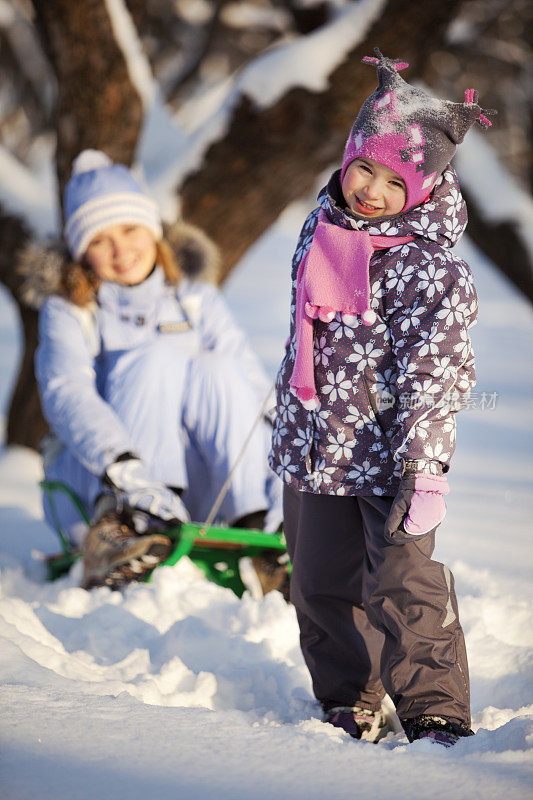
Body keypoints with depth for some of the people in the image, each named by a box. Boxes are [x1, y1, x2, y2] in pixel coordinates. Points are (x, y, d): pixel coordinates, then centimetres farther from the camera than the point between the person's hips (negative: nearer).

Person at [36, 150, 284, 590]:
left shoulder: (199, 303, 14)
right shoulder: (67, 315, 5)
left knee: (216, 369, -22)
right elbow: (66, 395, -16)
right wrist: (121, 467, -38)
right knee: (155, 360, -24)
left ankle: (260, 526, -36)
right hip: (91, 484, -2)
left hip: (193, 492, 2)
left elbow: (253, 388, -1)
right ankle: (116, 527, -44)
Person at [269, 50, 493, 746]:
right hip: (313, 449, 7)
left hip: (388, 453, -7)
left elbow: (433, 374, -20)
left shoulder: (428, 265, -18)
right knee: (322, 587, 14)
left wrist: (423, 466, -25)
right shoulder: (325, 224, 5)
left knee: (403, 589, -8)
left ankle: (438, 715, 3)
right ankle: (350, 709, 28)